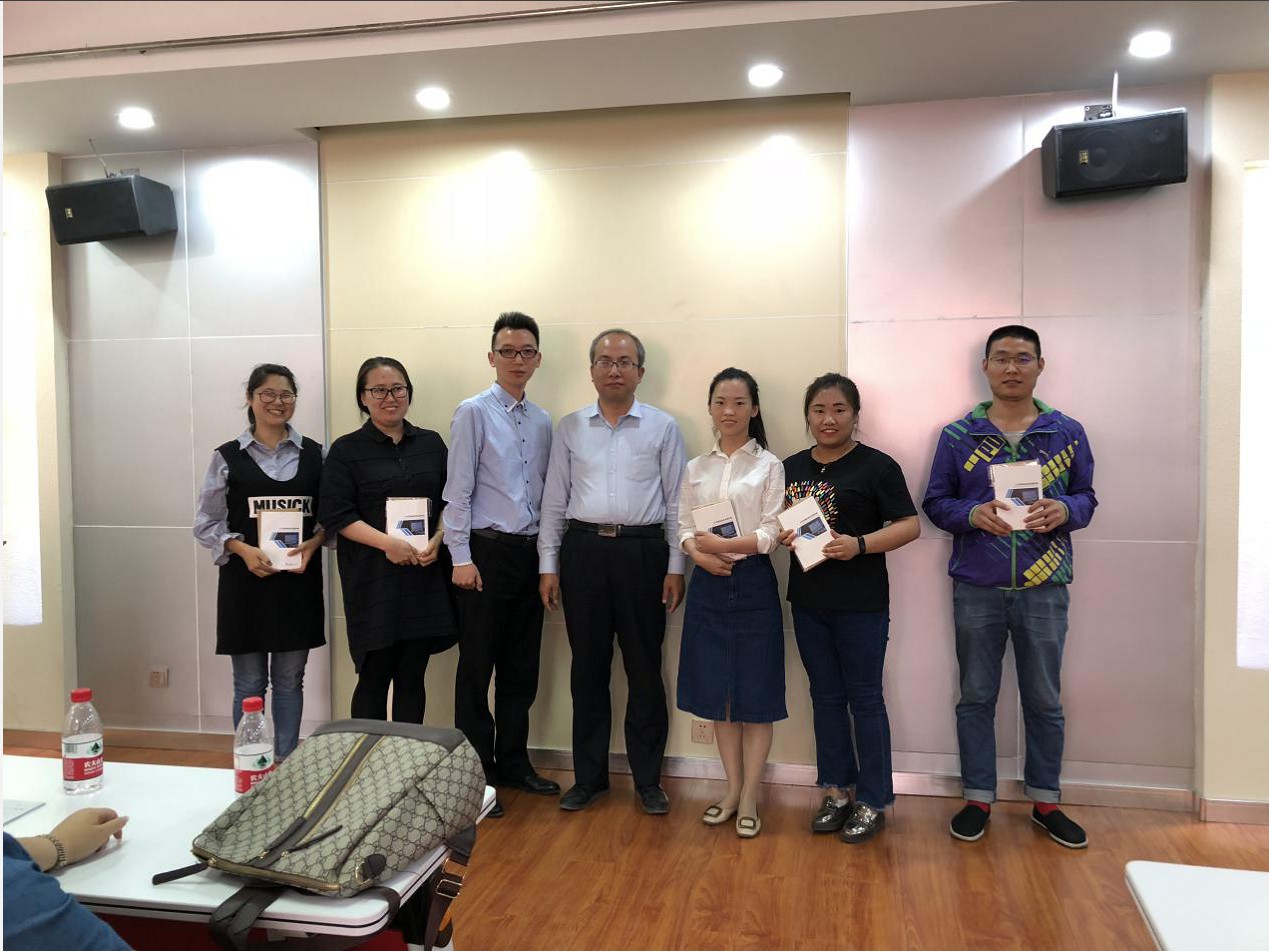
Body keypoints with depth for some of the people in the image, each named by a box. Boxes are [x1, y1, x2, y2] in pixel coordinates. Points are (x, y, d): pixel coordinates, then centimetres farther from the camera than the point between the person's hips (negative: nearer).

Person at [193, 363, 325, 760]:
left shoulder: (313, 453, 5)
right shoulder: (227, 456, 2)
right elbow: (206, 522, 1)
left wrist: (313, 542, -13)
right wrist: (242, 549, -14)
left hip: (298, 579, 1)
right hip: (245, 580, -1)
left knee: (290, 680, 11)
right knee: (249, 683, 7)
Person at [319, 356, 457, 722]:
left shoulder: (431, 444, 11)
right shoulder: (347, 450, 1)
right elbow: (336, 514, -6)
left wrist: (437, 540, -6)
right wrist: (388, 543, -17)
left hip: (425, 575, 3)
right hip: (373, 578, -3)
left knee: (412, 677, 9)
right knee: (374, 677, 3)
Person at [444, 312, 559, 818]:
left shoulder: (542, 421, 11)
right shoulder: (473, 412, -5)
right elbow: (458, 491, -8)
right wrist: (462, 558, -13)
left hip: (530, 553, 6)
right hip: (487, 552, -6)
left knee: (522, 667, 13)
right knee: (477, 667, 3)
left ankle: (513, 762, 27)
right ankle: (476, 773, 15)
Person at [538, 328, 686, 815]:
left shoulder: (663, 427, 3)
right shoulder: (570, 428, 8)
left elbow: (675, 500, 3)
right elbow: (554, 500, 9)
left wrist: (676, 567, -2)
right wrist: (548, 565, 4)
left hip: (642, 550, -1)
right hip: (583, 550, 2)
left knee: (645, 670, 5)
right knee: (587, 669, 9)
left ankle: (648, 779, 20)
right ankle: (589, 776, 23)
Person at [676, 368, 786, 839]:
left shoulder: (769, 465, -1)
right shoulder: (696, 469, 10)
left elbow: (771, 533, -7)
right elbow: (684, 527, 7)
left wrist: (725, 545, -17)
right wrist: (699, 553, -13)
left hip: (752, 583, -3)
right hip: (708, 585, 3)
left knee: (755, 693, 2)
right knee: (718, 691, 9)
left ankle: (749, 797, 16)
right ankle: (732, 788, 25)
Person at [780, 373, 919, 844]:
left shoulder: (877, 466, -7)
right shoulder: (792, 467, 9)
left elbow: (909, 525, -9)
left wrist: (859, 545, -22)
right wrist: (781, 535, -6)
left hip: (861, 604, -5)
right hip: (808, 601, 5)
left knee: (864, 698, 5)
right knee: (826, 696, 14)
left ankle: (872, 802, 18)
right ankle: (836, 791, 27)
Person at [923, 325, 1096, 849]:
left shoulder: (1067, 432, 4)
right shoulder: (958, 435, 2)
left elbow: (1086, 496, 9)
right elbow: (936, 502, 4)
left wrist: (1065, 510, -14)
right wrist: (973, 514, -16)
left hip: (1043, 589, 1)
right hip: (977, 588, 0)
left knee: (1044, 700, 11)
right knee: (976, 697, 9)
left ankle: (1046, 801, 28)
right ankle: (977, 799, 23)